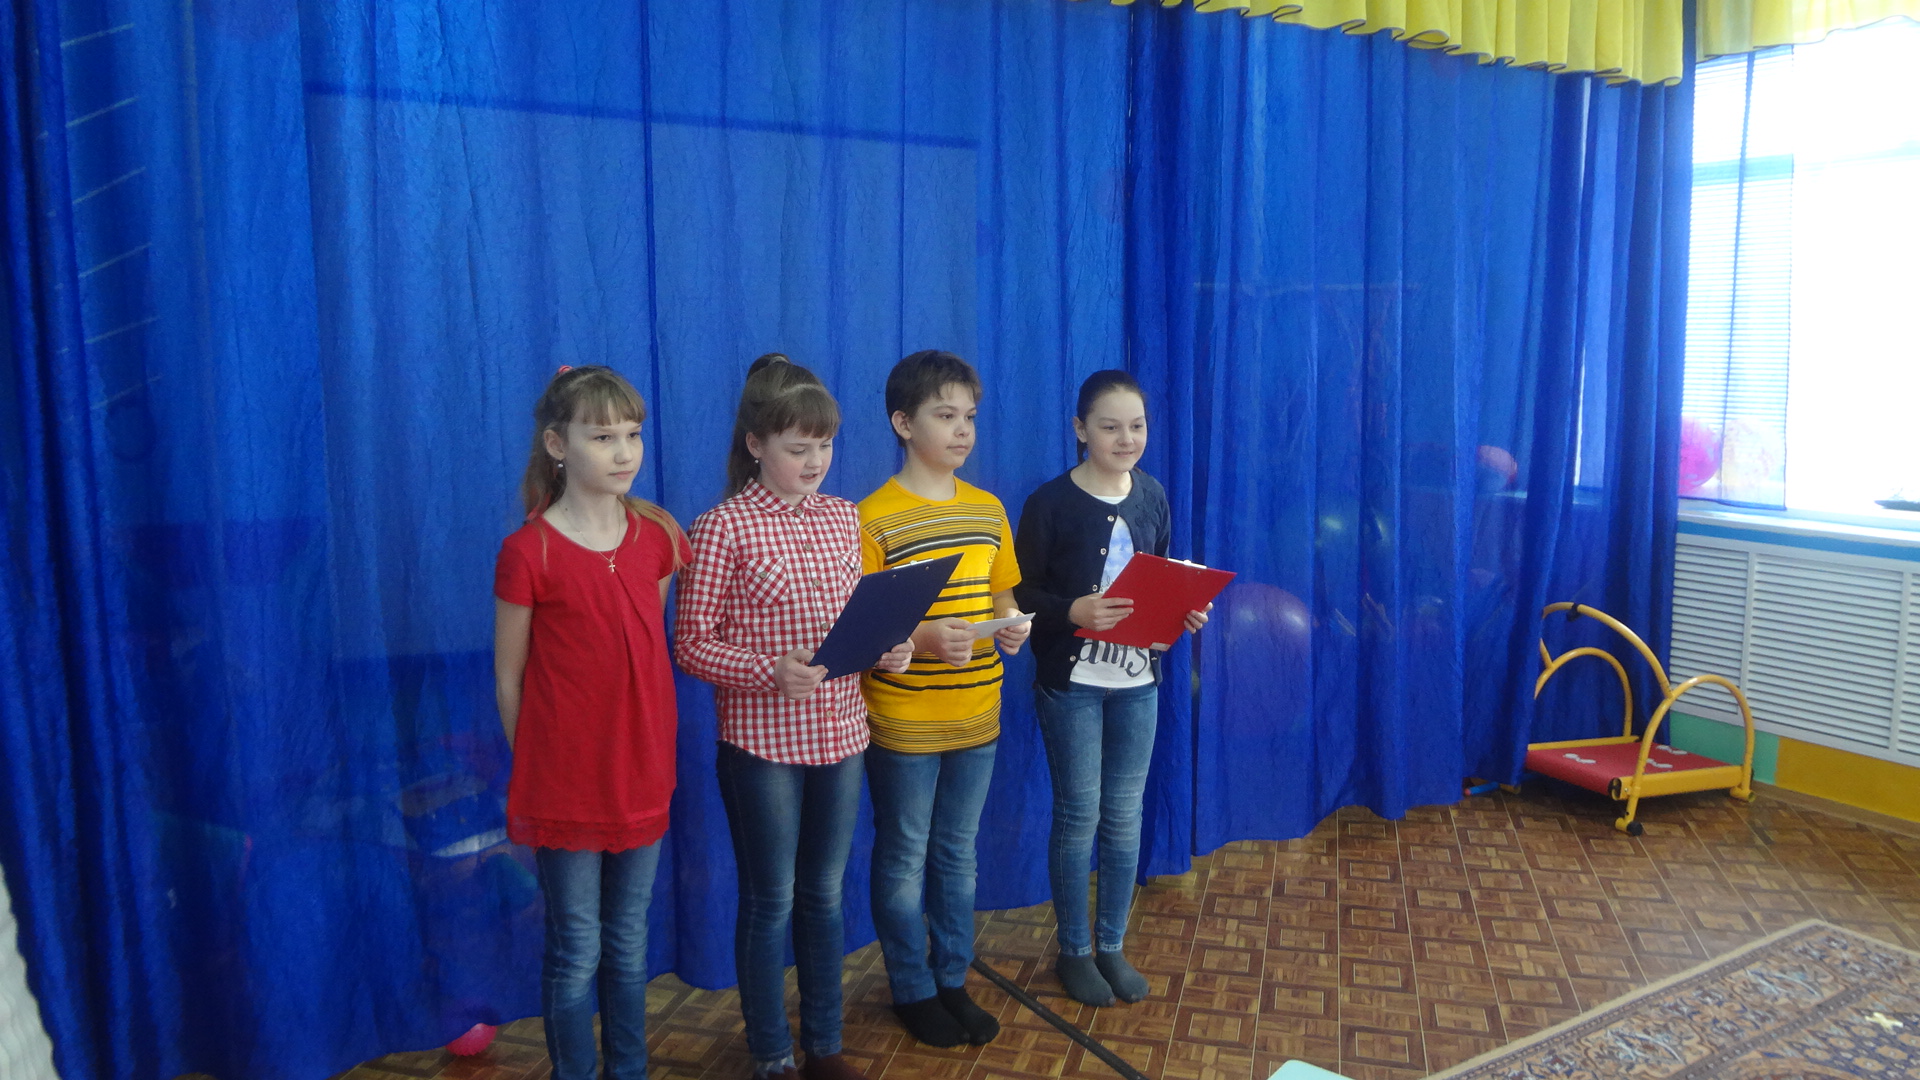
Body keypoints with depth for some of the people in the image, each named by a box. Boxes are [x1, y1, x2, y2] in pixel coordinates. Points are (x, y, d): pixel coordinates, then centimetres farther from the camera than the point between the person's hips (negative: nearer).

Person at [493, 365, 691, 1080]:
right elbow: (508, 677, -5)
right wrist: (537, 765, 0)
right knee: (576, 953, 9)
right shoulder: (529, 551, -13)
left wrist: (651, 750, 9)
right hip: (564, 783, -4)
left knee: (628, 943, 18)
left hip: (642, 774, 4)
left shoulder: (657, 536, 0)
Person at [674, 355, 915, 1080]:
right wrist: (769, 673, -26)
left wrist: (887, 648, -6)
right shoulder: (723, 529, -11)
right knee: (770, 903, 9)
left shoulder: (842, 517, 6)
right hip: (762, 742, -5)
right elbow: (693, 643, -11)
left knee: (825, 894, 17)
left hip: (840, 734, 5)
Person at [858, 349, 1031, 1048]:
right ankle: (912, 991, 28)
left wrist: (1010, 624, -7)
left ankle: (953, 980, 34)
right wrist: (922, 639, -27)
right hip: (902, 725, -5)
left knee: (957, 856, 18)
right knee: (904, 861, 11)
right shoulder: (874, 519, -13)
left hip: (976, 717, 5)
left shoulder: (988, 510, 5)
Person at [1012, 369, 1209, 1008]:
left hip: (1137, 680, 4)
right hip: (1071, 682, -4)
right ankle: (1074, 951, 23)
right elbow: (1019, 594, -11)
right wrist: (1072, 612, -27)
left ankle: (1112, 947, 28)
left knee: (1125, 816, 11)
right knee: (1079, 816, 5)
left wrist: (1185, 610, -7)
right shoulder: (1050, 503, -12)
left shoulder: (1151, 496, 3)